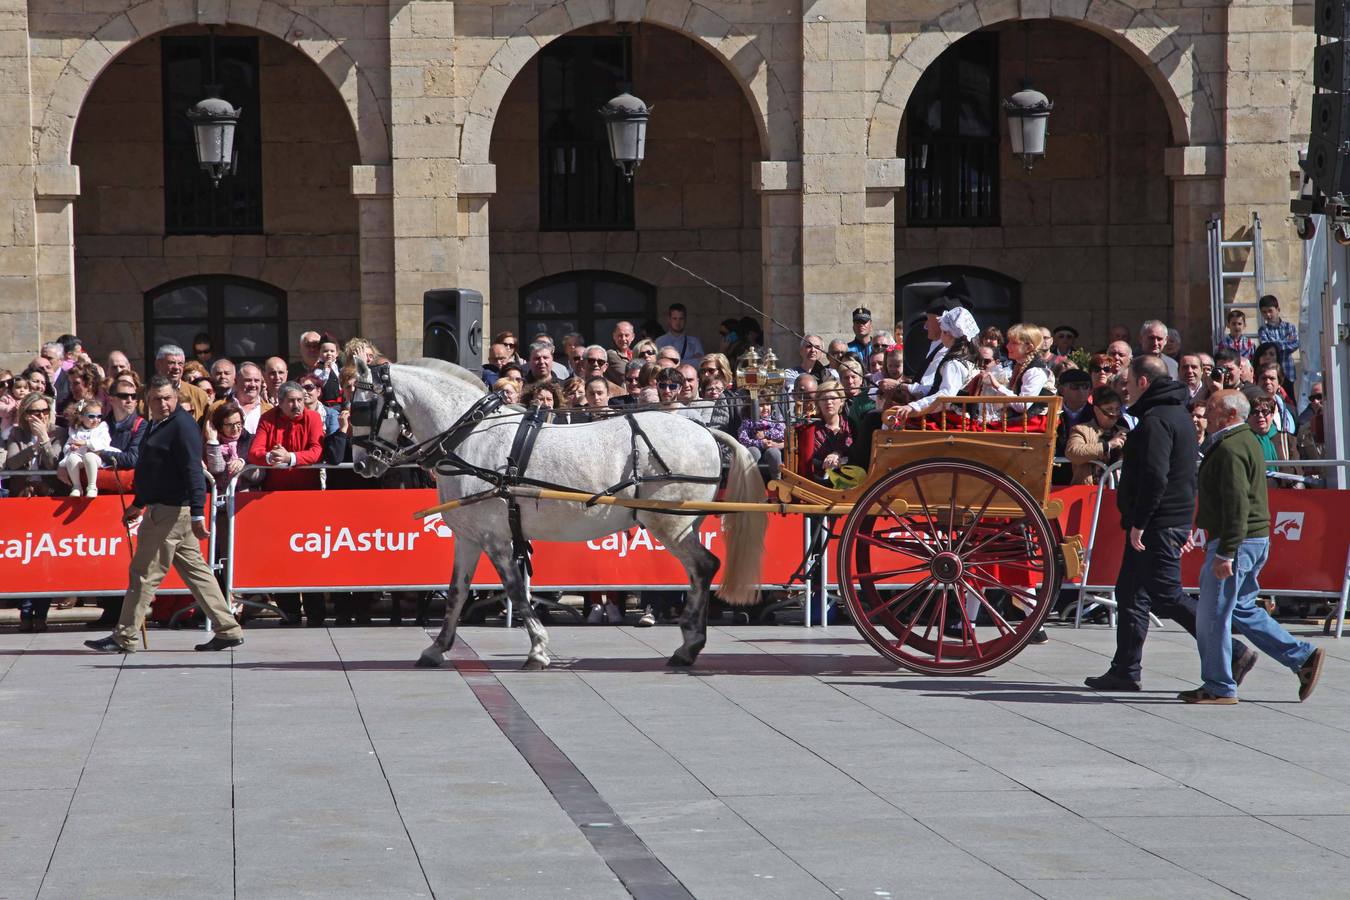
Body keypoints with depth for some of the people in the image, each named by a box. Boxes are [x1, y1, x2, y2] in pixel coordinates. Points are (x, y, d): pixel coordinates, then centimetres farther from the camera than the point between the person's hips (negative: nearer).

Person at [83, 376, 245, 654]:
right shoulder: (156, 425, 16)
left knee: (145, 573, -4)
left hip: (170, 510, -10)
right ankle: (227, 630, 11)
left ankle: (125, 638, 3)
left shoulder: (182, 425, -14)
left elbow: (193, 471, -21)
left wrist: (197, 514, -28)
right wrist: (138, 504, 32)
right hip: (162, 508, 10)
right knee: (195, 570, 10)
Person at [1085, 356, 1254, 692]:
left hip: (1157, 526, -11)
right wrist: (1187, 522, 25)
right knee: (1130, 594, 13)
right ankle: (1125, 670, 16)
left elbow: (1155, 477, -25)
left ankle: (1232, 655, -7)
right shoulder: (1178, 414, 18)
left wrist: (1138, 523, -21)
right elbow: (1188, 474, 23)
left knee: (1167, 596, -8)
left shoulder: (1155, 421, -16)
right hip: (1176, 521, 11)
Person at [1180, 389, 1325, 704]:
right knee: (1242, 610, 17)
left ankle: (1219, 687, 4)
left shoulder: (1230, 448, -16)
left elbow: (1237, 504, -24)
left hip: (1237, 543, -11)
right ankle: (1303, 657, 16)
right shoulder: (1246, 441, 17)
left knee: (1212, 614, -3)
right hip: (1257, 540, 11)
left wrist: (1225, 553, -25)